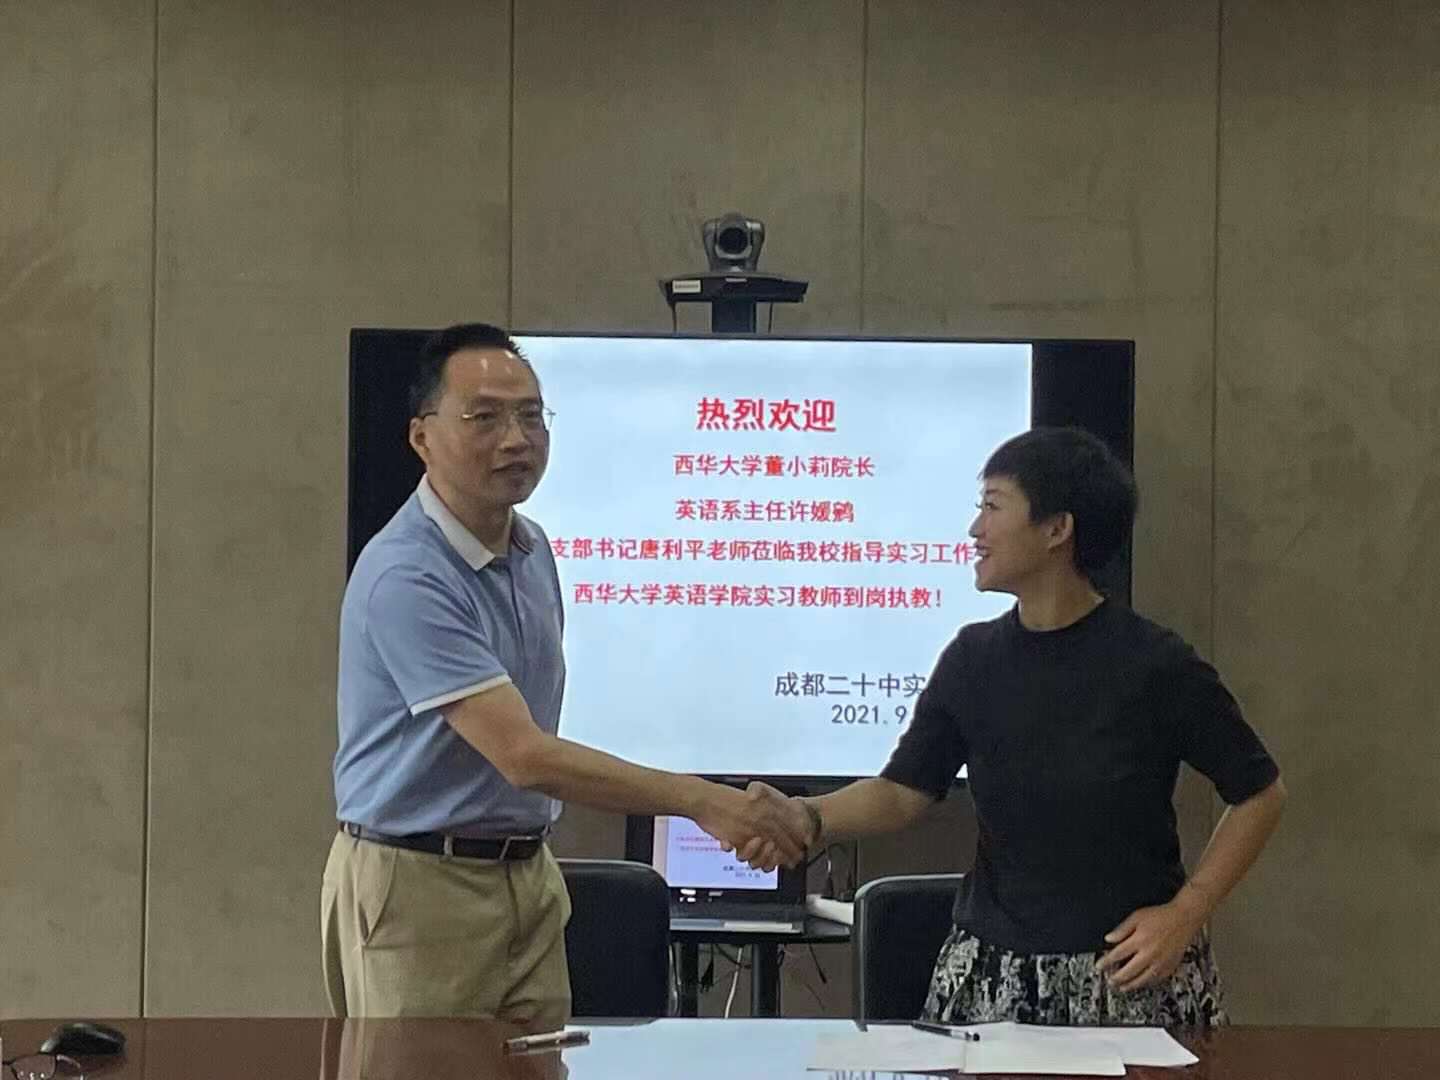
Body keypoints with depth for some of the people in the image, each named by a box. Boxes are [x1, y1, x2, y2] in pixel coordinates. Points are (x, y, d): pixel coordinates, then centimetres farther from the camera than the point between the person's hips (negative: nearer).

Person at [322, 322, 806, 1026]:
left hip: (528, 874, 8)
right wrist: (700, 802, -29)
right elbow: (523, 754, -27)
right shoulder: (404, 576, -21)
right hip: (418, 886, -8)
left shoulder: (532, 548, 7)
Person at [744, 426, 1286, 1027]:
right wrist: (809, 816, -16)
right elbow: (901, 792, 3)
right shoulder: (974, 658, 1)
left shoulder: (1152, 664, -11)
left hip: (1134, 979, -3)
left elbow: (1259, 794, -3)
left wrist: (1185, 913, -10)